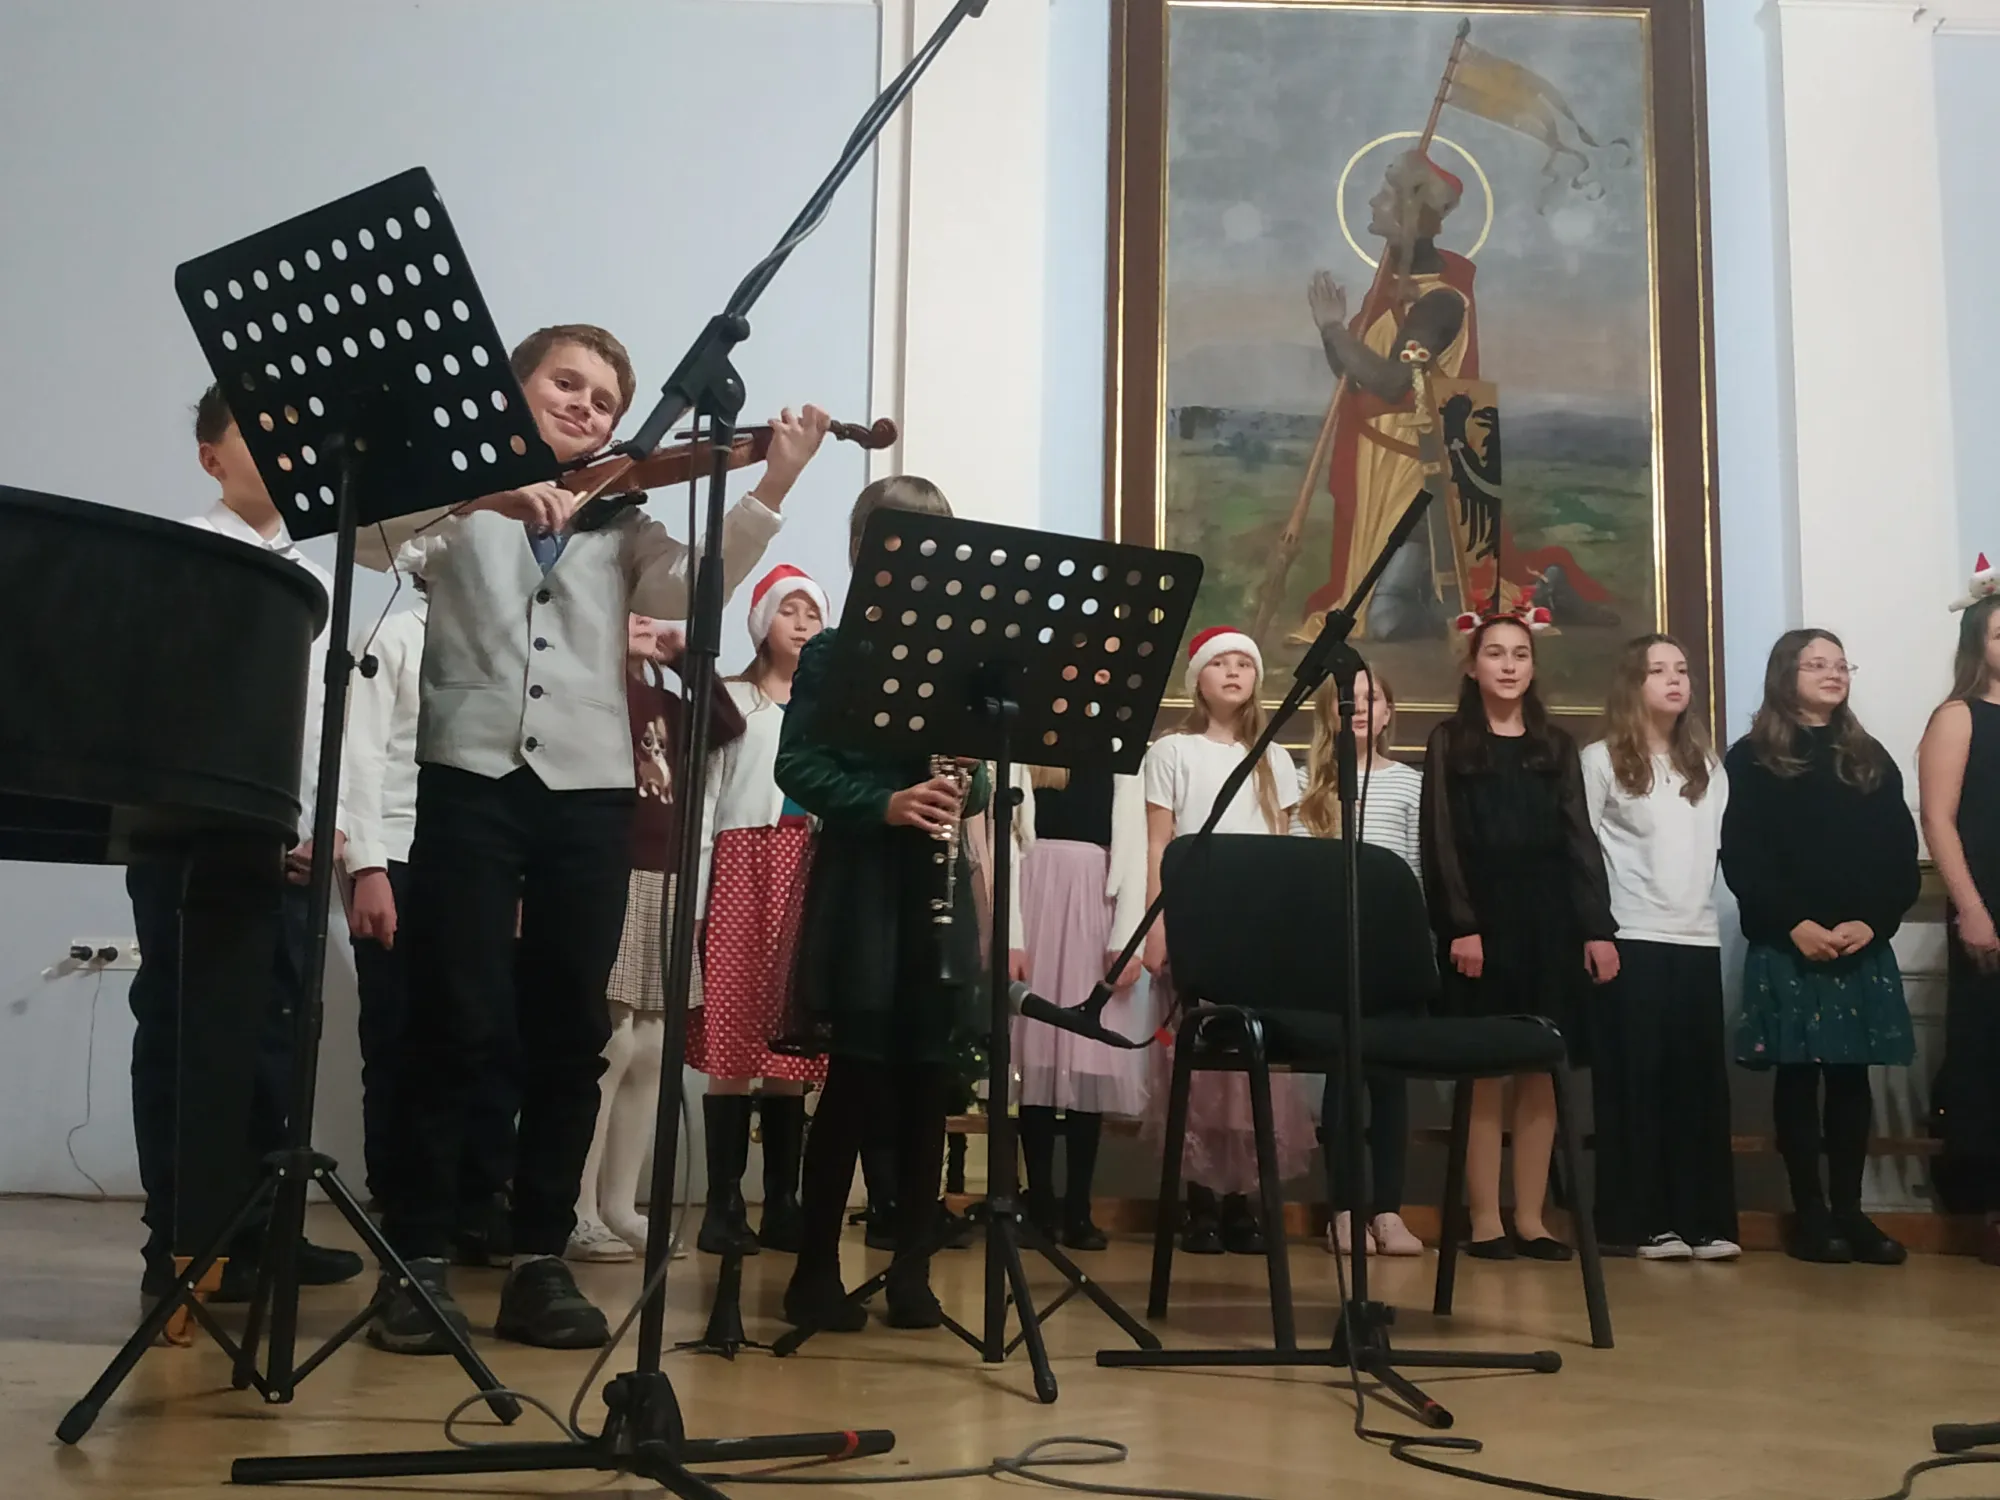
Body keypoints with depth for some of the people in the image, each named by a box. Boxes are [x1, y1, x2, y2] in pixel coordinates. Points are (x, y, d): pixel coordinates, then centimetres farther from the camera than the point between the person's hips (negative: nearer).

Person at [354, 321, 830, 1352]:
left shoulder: (621, 523, 17)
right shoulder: (459, 496, 11)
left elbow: (689, 591, -2)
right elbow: (370, 536, -9)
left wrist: (771, 489, -13)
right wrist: (480, 495, -23)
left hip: (589, 791, 3)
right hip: (471, 777, -3)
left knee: (569, 1035, 3)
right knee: (454, 1024, -6)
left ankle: (540, 1262, 12)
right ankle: (416, 1258, 4)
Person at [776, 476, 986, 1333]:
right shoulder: (831, 653, 1)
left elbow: (981, 770, 11)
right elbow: (797, 768, -8)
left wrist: (965, 790, -12)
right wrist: (885, 802, -22)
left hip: (935, 895, 4)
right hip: (859, 894, -4)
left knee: (927, 1084, 5)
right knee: (857, 1080, -5)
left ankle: (912, 1268, 15)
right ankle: (815, 1268, 7)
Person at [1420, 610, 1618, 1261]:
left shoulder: (1557, 745, 14)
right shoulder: (1448, 742, 5)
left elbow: (1579, 841, 11)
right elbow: (1440, 843, -2)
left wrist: (1598, 928, 1)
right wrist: (1460, 926, -12)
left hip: (1548, 919, 3)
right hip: (1480, 918, -3)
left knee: (1542, 1069, 2)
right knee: (1484, 1070, -2)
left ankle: (1531, 1217, 9)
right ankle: (1485, 1218, 3)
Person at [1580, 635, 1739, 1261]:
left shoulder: (1708, 766, 16)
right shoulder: (1601, 760, -1)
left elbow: (1722, 846, 18)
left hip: (1698, 937, 5)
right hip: (1631, 939, -5)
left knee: (1700, 1080, 3)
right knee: (1636, 1079, -3)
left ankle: (1706, 1220, 8)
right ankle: (1648, 1221, 2)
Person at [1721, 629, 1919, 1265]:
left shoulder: (1870, 759, 13)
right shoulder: (1751, 759, 2)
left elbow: (1901, 855, 6)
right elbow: (1741, 859, -6)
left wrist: (1873, 922, -10)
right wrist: (1795, 924, -16)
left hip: (1865, 945, 3)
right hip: (1786, 946, -3)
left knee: (1852, 1077, 5)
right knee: (1798, 1076, 0)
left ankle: (1849, 1208, 12)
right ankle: (1809, 1210, 7)